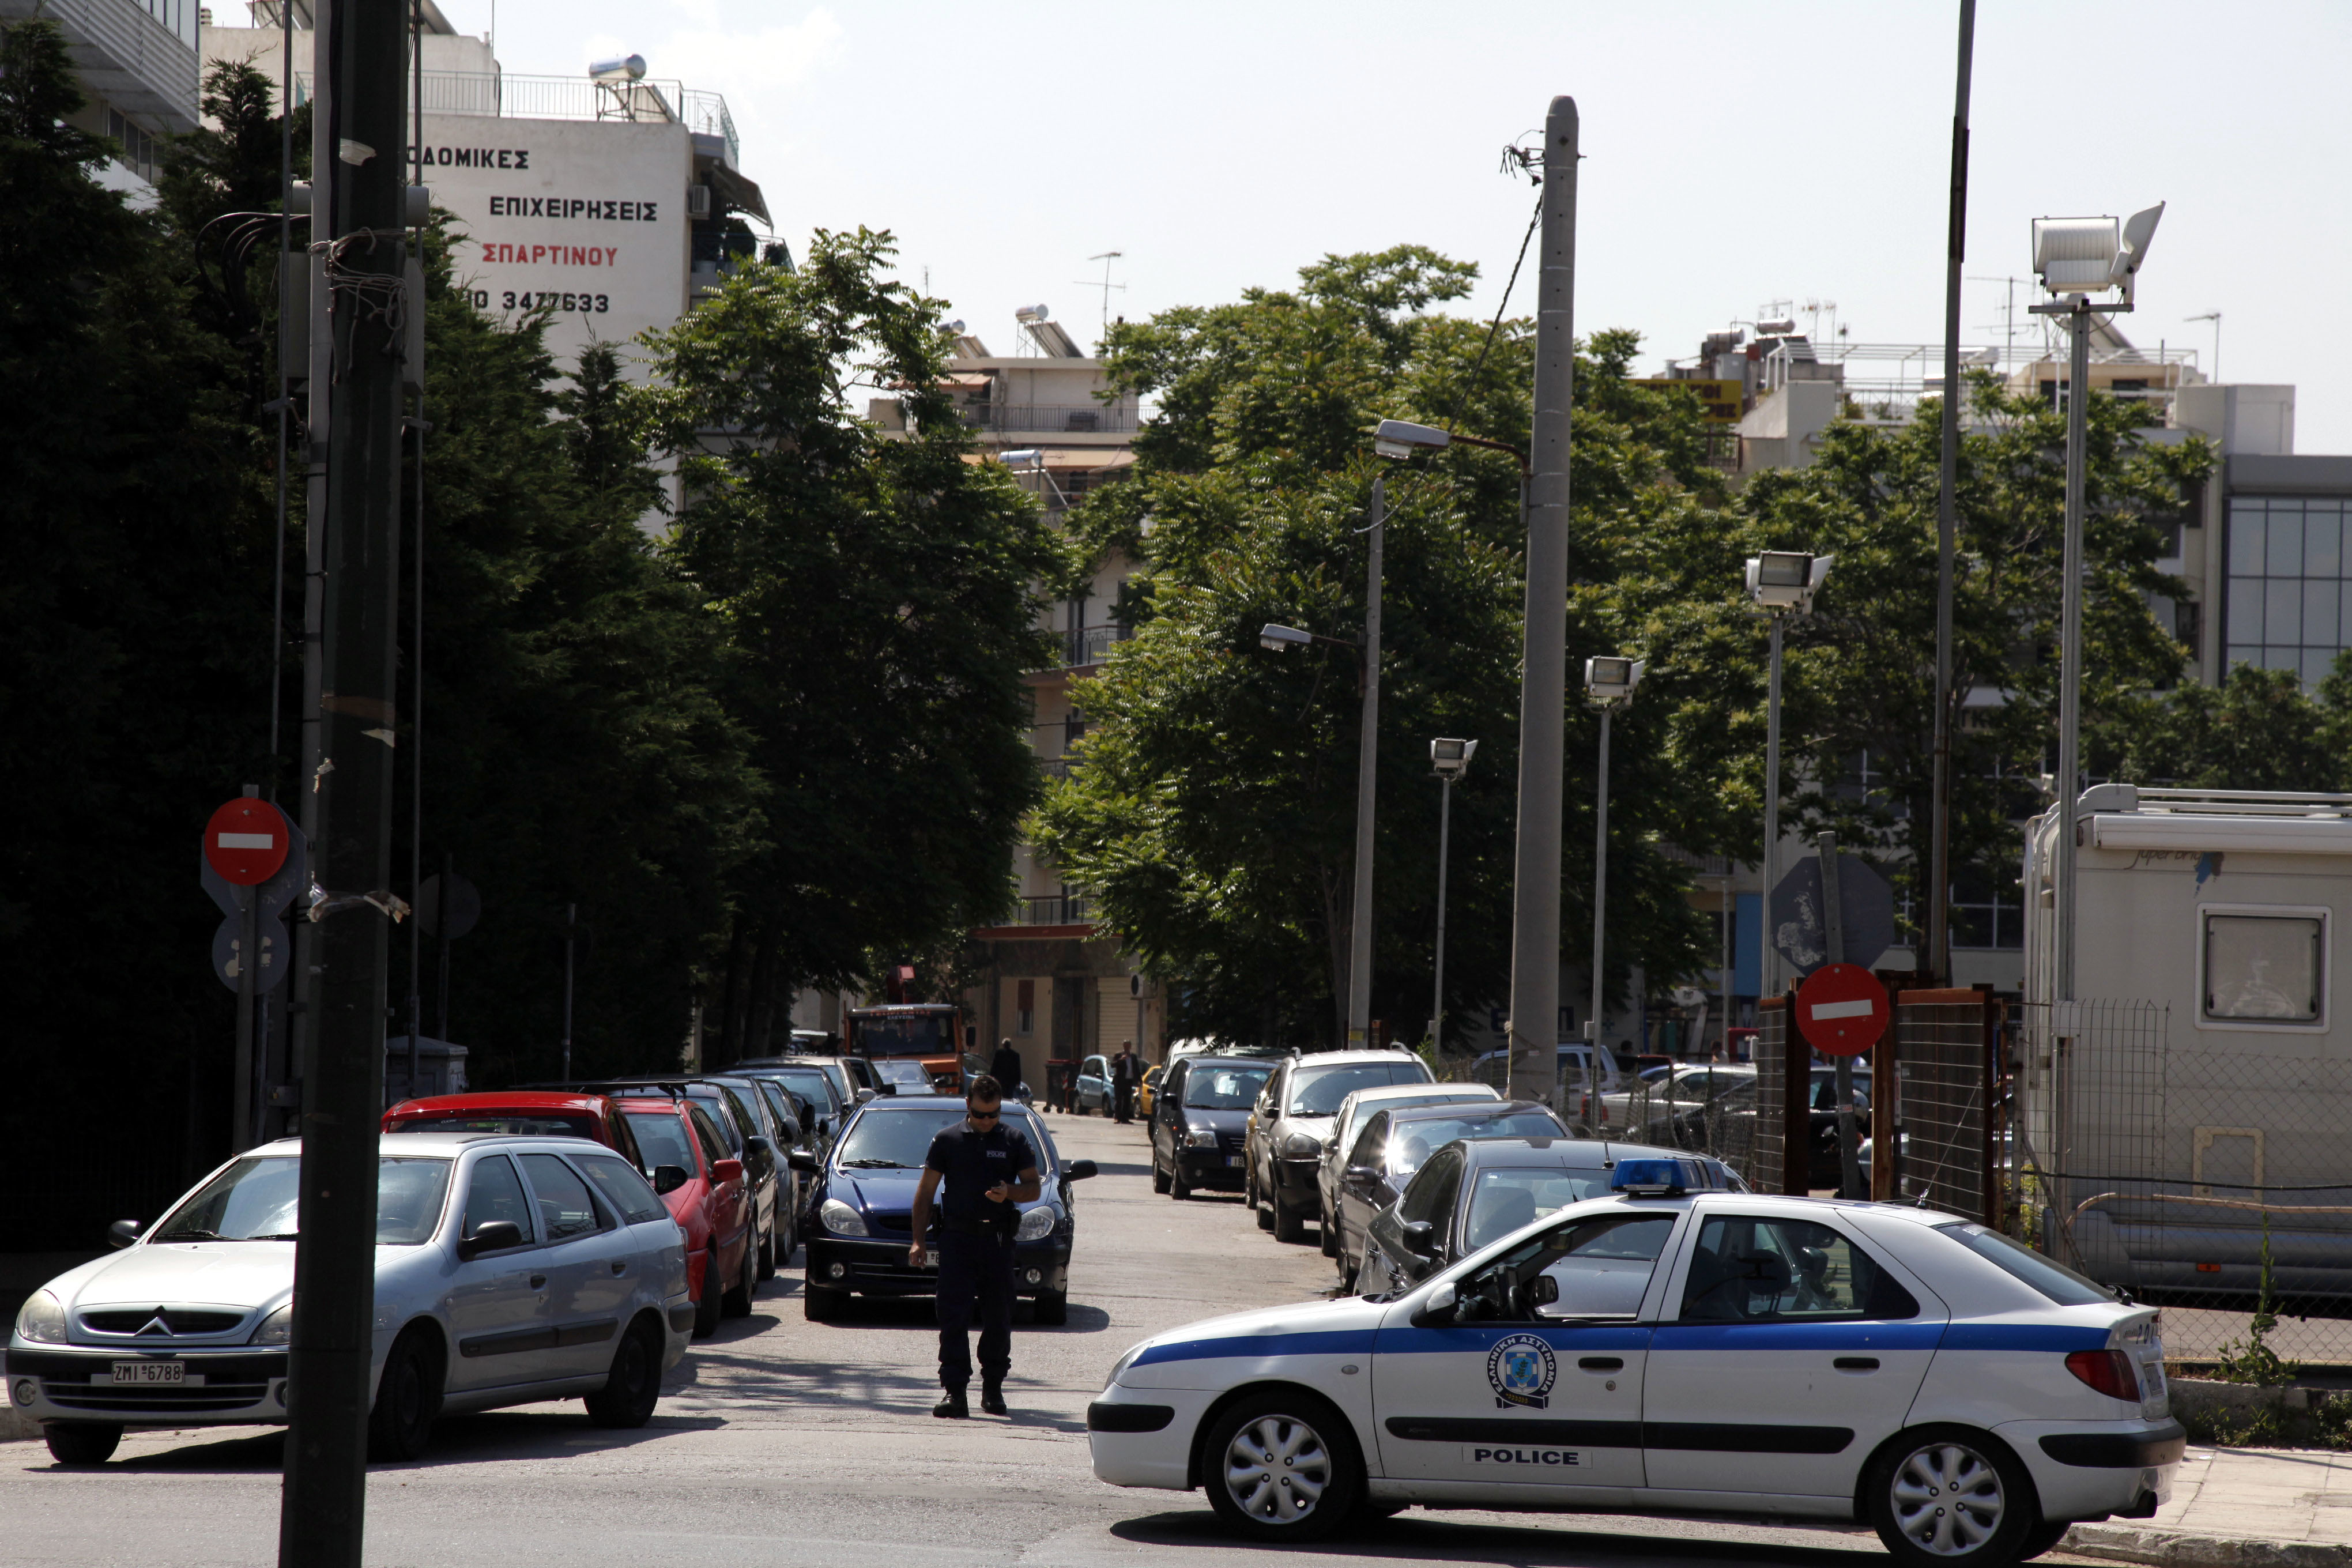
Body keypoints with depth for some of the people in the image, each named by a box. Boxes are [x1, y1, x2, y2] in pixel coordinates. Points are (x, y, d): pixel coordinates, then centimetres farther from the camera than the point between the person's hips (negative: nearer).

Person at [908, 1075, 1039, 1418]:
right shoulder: (947, 1140, 7)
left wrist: (1009, 1193, -13)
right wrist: (918, 1240, 2)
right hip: (957, 1238, -1)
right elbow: (926, 1191, 9)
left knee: (998, 1318, 6)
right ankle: (955, 1393, -10)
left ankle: (993, 1387, 19)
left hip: (998, 1239, 1)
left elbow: (1033, 1188, 10)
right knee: (953, 1318, -8)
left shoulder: (1014, 1140, 8)